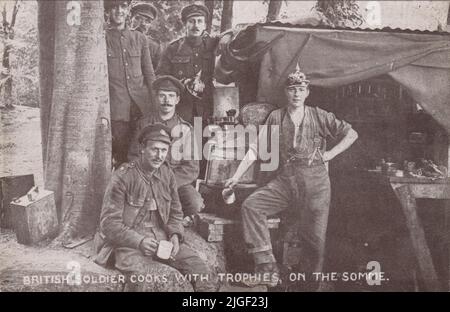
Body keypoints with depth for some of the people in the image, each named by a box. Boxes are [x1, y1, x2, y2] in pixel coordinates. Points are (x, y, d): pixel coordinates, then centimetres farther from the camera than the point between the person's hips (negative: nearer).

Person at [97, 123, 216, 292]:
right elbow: (109, 223, -11)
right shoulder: (123, 176, -10)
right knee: (138, 274, -34)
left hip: (162, 239, 5)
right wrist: (139, 241, -23)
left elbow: (175, 213, 15)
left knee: (199, 268, -13)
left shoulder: (167, 175, 7)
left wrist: (175, 235, -5)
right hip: (130, 242, -4)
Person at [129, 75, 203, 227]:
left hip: (178, 181, 0)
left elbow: (192, 169, 0)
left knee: (196, 204, -29)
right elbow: (133, 158, 8)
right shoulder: (144, 124, 7)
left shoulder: (185, 128, 3)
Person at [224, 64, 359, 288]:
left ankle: (309, 282, 22)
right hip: (284, 179, 2)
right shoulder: (276, 117, 8)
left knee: (314, 238, -3)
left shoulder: (319, 116, 5)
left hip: (314, 180, -1)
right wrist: (236, 176, 1)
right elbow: (255, 148, 7)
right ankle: (268, 269, -18)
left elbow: (351, 134, 11)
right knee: (250, 206, -20)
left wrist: (329, 154, 0)